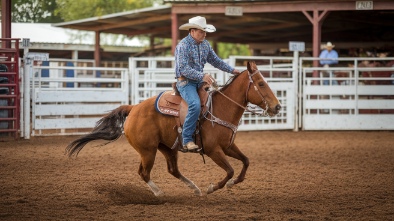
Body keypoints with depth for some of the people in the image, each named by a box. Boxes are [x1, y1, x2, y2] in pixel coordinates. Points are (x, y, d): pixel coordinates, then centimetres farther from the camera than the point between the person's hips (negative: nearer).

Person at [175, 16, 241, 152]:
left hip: (200, 81, 8)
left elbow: (215, 60, 17)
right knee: (195, 105, -30)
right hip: (185, 81, -8)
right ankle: (187, 140, -26)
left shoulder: (205, 44, 10)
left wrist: (231, 70, 5)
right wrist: (202, 76, -31)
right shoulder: (183, 46, -14)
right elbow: (184, 69, -22)